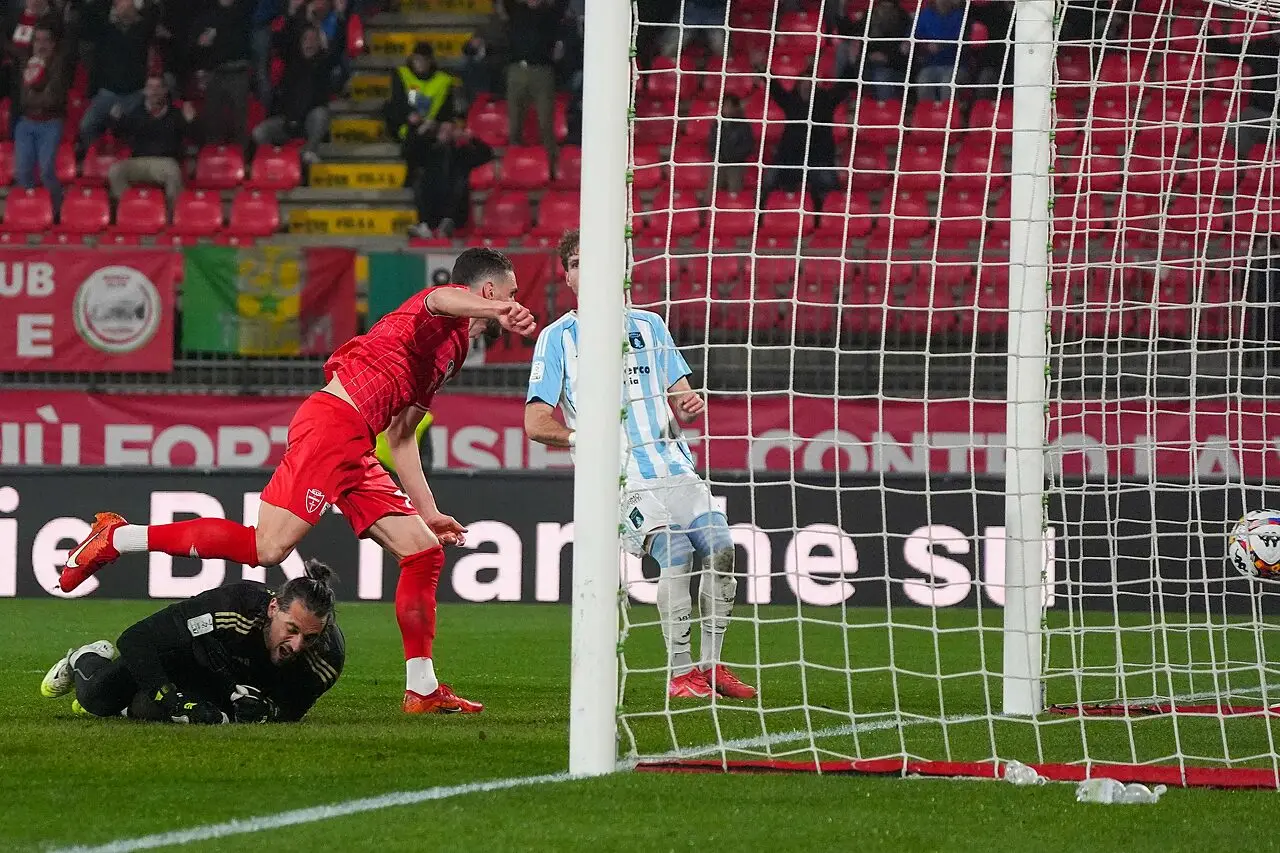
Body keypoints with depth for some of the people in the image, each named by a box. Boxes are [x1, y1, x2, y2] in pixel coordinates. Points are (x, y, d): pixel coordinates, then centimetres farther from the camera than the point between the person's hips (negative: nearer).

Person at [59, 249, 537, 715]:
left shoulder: (455, 347, 30)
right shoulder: (449, 315, 3)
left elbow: (400, 436, 33)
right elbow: (440, 300, -26)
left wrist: (429, 513, 32)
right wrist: (498, 311, -46)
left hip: (355, 455, 10)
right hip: (331, 423, -10)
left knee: (425, 551, 6)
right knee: (267, 547, -18)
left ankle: (422, 690, 8)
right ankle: (117, 538, -10)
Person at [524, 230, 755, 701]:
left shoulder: (649, 324, 18)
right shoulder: (558, 337, 7)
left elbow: (681, 398, 20)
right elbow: (537, 423, 2)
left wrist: (689, 404, -5)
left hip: (672, 462, 5)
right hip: (619, 472, -5)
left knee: (721, 549, -11)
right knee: (675, 549, -24)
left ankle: (711, 666, 5)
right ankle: (680, 674, -17)